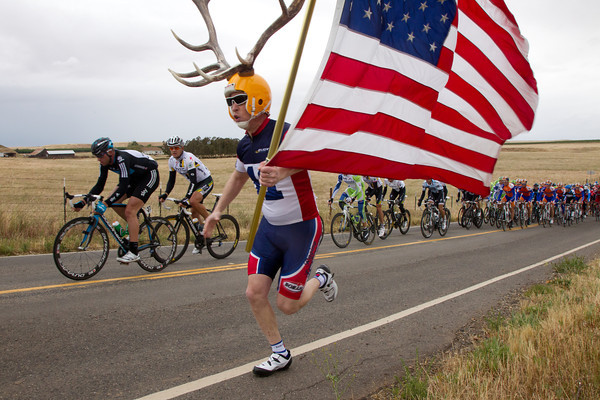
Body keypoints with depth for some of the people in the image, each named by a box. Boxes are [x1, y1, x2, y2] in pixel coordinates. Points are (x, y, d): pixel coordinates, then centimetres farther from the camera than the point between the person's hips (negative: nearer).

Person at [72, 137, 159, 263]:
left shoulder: (122, 159, -33)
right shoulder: (105, 162, -8)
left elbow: (123, 188, -39)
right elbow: (100, 185, -1)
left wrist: (105, 204, -46)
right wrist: (83, 201, -10)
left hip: (150, 175, -9)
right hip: (135, 177, 9)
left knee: (130, 211, -20)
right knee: (113, 201, -5)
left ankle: (133, 253, -19)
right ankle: (135, 227, 14)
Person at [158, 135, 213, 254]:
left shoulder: (189, 158, -27)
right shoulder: (172, 160, -4)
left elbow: (193, 180, -33)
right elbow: (171, 180, 2)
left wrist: (187, 198, -41)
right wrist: (165, 194, -14)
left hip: (206, 181, -8)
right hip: (195, 184, 8)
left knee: (193, 201, -32)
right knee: (194, 213, 5)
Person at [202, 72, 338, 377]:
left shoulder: (284, 134, -23)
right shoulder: (245, 145, 2)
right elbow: (239, 177, 24)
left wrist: (280, 173, -64)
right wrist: (217, 211, 24)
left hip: (301, 228, -7)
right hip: (269, 227, 7)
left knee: (287, 305, 0)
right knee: (255, 293, 1)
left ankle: (321, 279, 32)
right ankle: (280, 354, 22)